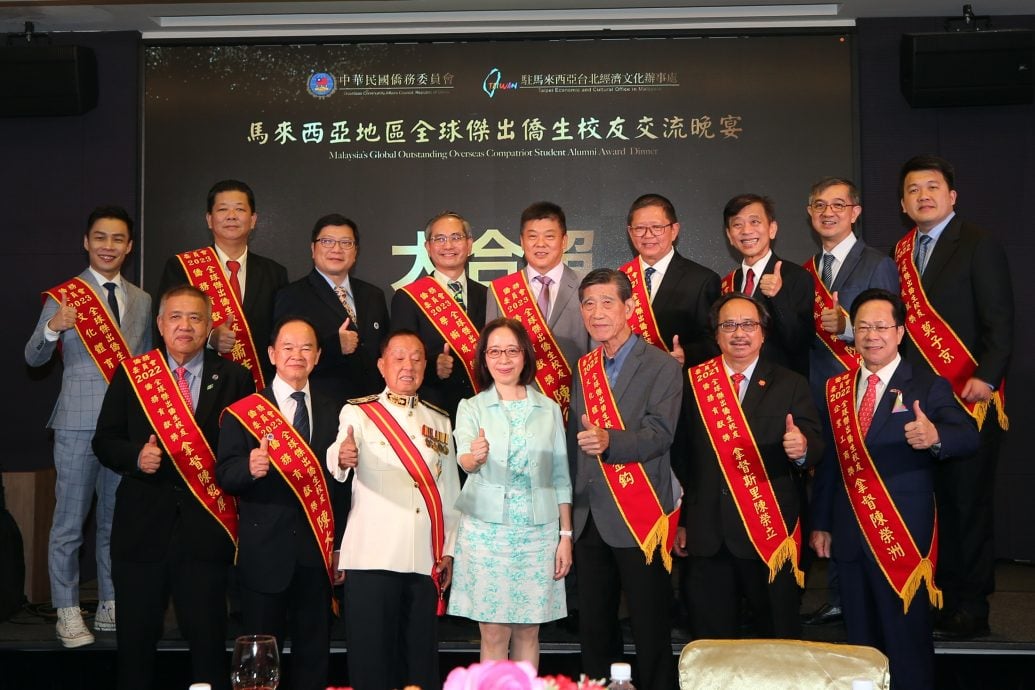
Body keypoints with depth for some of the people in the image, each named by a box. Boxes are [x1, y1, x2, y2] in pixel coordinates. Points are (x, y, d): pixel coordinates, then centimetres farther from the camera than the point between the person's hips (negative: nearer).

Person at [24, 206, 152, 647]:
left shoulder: (141, 301, 12)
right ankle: (68, 614, 10)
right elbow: (33, 359, -3)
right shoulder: (64, 295, -1)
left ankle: (110, 607, 22)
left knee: (117, 519, 12)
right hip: (79, 424, -4)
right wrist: (53, 328, -23)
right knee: (70, 523, 1)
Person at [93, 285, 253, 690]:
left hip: (205, 528, -1)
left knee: (208, 638, 5)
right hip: (143, 524, 1)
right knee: (136, 638, 11)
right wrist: (136, 456, -12)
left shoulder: (235, 379, 3)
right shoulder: (130, 374, 6)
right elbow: (104, 440, 6)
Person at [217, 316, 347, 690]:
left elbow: (338, 481, 9)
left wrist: (340, 545, 7)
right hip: (265, 551, -3)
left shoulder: (331, 413, 8)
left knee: (314, 653, 11)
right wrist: (249, 468, -30)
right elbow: (224, 474, -8)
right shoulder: (243, 412, -1)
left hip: (317, 551, 3)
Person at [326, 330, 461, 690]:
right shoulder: (358, 413, 4)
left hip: (426, 561, 4)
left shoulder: (440, 421, 16)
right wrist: (341, 458, -40)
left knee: (421, 654, 6)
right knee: (371, 655, -3)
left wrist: (449, 550, 11)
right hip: (372, 558, -3)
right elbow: (338, 456, -17)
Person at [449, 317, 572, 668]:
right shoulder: (471, 407, 2)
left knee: (527, 632, 8)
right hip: (486, 531, -2)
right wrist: (474, 458, -39)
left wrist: (566, 535, 4)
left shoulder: (549, 408, 7)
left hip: (538, 532, 2)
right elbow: (464, 460, -16)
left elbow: (561, 476, 9)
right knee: (494, 635, 1)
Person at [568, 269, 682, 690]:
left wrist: (608, 441, -38)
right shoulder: (584, 368, 12)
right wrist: (571, 506, 11)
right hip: (589, 518, 6)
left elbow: (659, 434, -20)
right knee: (593, 627, 14)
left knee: (650, 630, 3)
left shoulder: (662, 367, -7)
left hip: (638, 518, -6)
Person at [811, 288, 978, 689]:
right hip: (850, 536, 4)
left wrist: (935, 437, -41)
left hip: (904, 537, -4)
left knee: (908, 643, 2)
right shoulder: (836, 390, 9)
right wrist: (821, 524, 10)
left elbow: (968, 437, -19)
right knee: (861, 642, 14)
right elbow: (828, 462, 12)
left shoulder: (928, 387, -4)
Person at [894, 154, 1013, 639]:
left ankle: (970, 607, 8)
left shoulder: (979, 246, -2)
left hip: (968, 396, -5)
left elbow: (999, 321, -8)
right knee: (929, 502, 7)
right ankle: (936, 598, 17)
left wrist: (987, 377, -19)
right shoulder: (901, 252, 15)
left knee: (967, 502, 0)